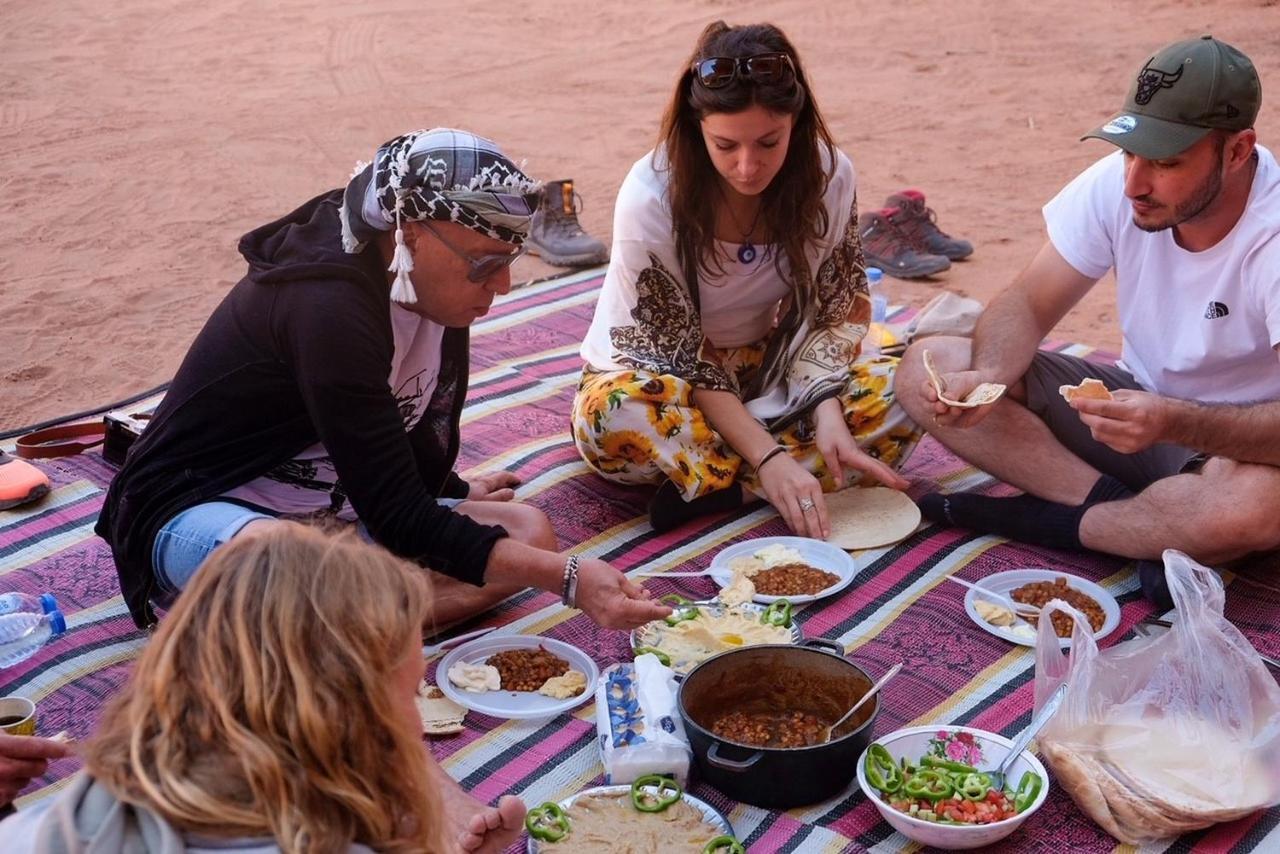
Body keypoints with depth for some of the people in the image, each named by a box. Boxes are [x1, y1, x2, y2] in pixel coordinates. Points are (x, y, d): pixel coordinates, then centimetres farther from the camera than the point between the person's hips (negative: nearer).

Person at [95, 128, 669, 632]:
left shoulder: (436, 292, -3)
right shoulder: (330, 307, -29)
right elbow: (398, 520, -30)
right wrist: (568, 579, -33)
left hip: (330, 511, 10)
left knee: (528, 532, -10)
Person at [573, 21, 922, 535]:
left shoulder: (828, 174, -15)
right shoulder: (650, 199, -26)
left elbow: (836, 311, -6)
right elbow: (682, 357, -22)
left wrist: (827, 411, -25)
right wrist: (769, 458, -31)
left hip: (764, 369, 4)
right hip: (655, 370, -4)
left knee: (896, 394, -22)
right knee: (613, 417, -39)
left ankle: (710, 482, -24)